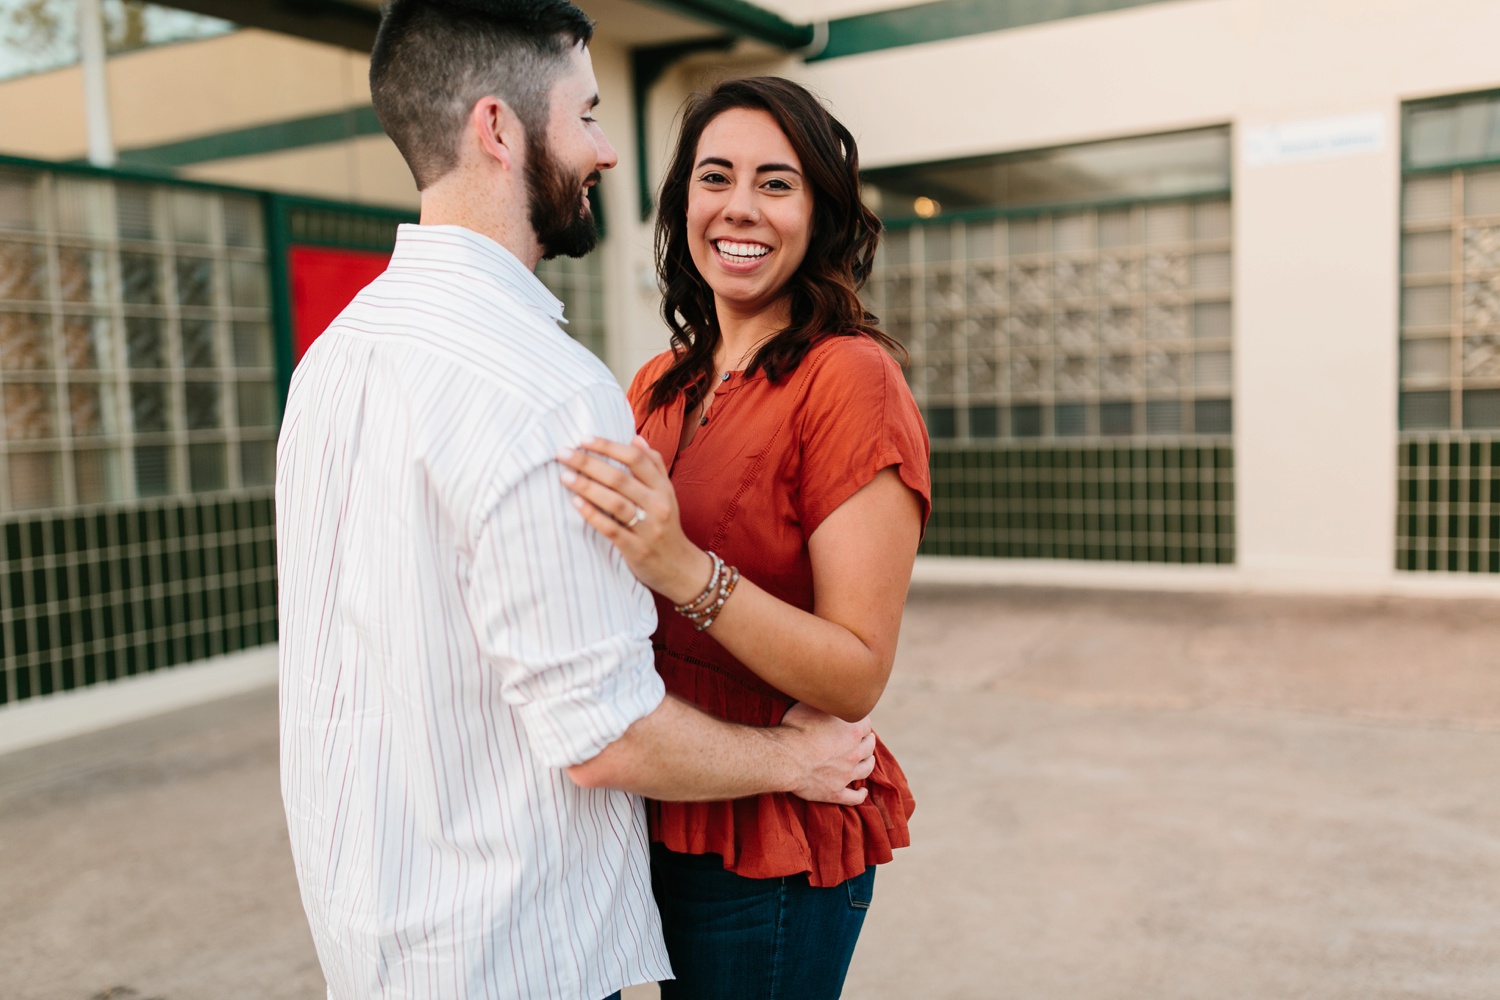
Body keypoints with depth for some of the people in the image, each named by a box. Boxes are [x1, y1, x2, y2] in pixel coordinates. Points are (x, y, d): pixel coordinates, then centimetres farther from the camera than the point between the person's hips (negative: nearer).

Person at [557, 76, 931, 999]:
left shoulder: (850, 378, -16)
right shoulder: (661, 386, 5)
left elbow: (858, 678, -21)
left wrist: (685, 569, -32)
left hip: (773, 847, -6)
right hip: (662, 821, 6)